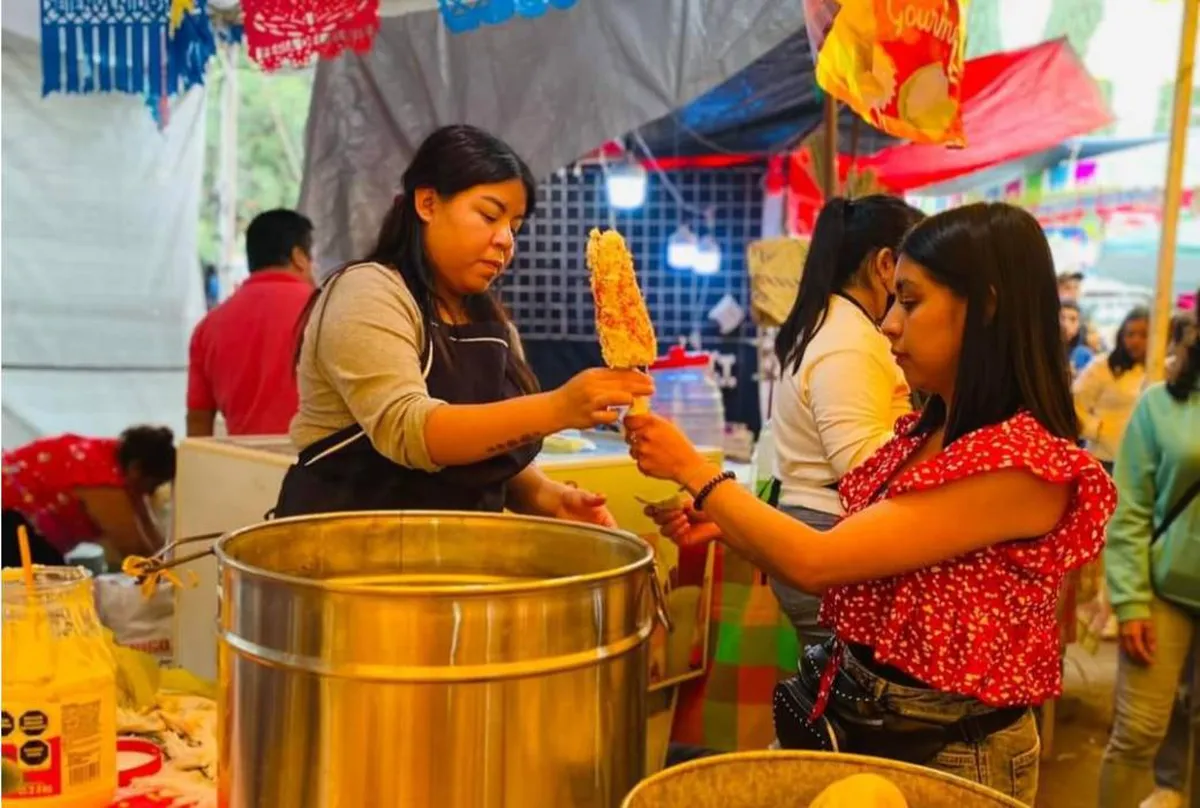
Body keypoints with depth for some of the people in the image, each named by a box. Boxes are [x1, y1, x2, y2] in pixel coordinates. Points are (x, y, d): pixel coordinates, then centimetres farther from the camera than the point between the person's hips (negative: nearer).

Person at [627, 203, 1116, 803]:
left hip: (945, 754, -7)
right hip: (854, 720, 7)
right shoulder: (923, 433, 3)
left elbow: (817, 562, -25)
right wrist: (723, 524, -5)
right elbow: (843, 571, 6)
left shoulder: (1022, 463, -23)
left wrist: (693, 470, -15)